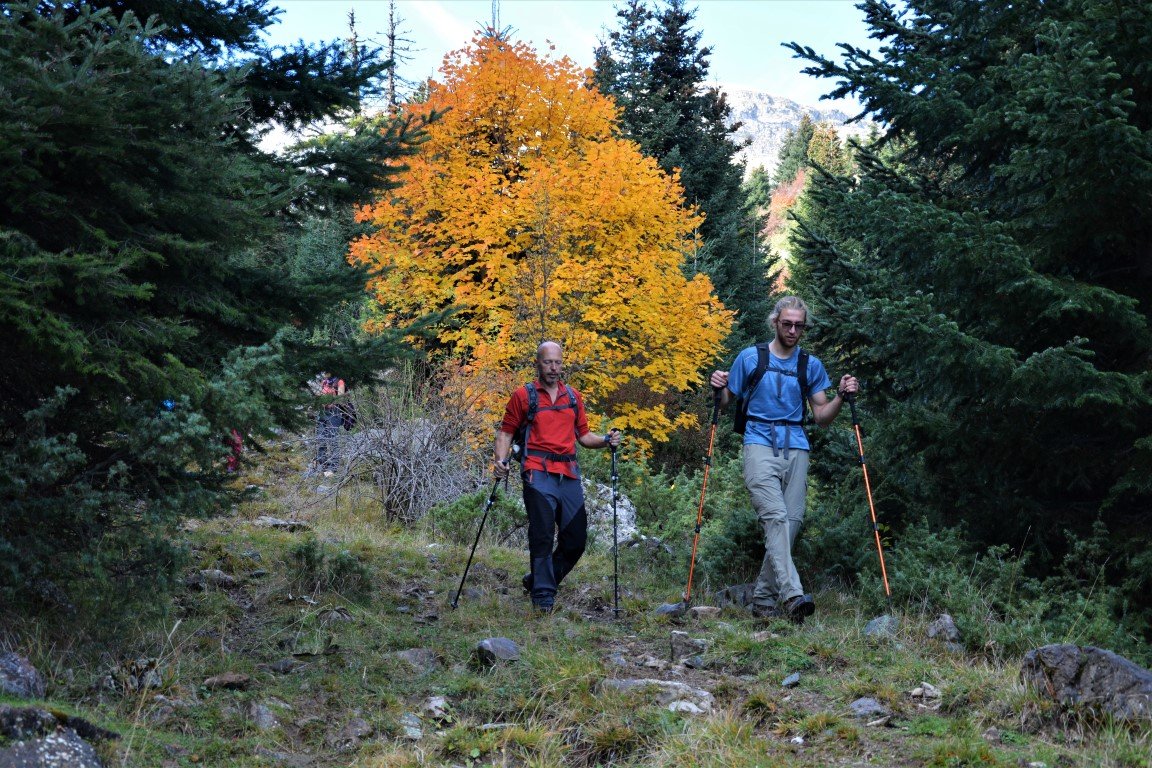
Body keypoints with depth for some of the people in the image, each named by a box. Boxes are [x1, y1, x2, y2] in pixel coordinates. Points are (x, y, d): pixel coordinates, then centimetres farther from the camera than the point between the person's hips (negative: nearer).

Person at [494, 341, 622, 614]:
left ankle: (538, 580, 24)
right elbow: (506, 431, 4)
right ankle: (543, 596, -6)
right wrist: (501, 461, -11)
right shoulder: (523, 395, 4)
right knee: (542, 535, -11)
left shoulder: (574, 397, 17)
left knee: (576, 538, 5)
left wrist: (606, 440, 3)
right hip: (538, 472, -5)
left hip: (569, 475, 5)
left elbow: (583, 435, 22)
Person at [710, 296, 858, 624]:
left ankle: (764, 599, 8)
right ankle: (792, 595, -32)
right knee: (776, 517, -20)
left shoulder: (812, 365, 15)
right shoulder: (749, 358, 8)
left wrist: (841, 395, -2)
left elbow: (822, 417, 14)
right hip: (760, 445, -3)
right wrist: (719, 388, -8)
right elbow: (728, 403, 13)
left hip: (796, 449, 3)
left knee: (791, 522, -2)